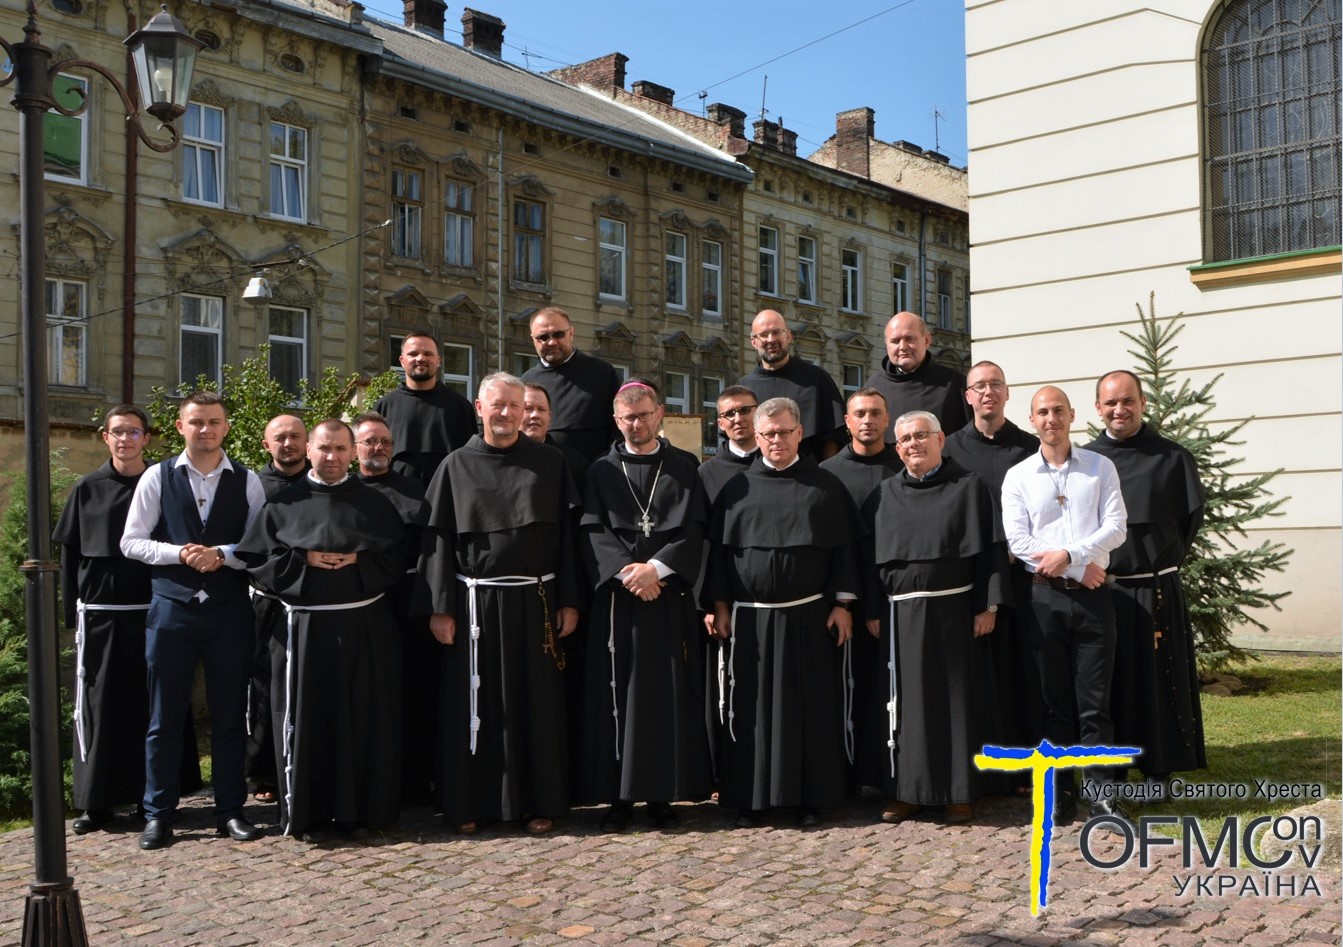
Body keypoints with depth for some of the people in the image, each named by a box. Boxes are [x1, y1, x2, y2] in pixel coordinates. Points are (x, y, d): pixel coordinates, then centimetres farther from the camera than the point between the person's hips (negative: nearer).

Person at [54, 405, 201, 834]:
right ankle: (98, 800, 11)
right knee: (100, 704, 3)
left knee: (151, 703, 5)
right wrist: (71, 613, 2)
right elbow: (70, 555, 7)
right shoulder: (87, 490, 5)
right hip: (99, 612, 0)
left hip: (151, 611, 0)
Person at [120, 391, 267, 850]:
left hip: (230, 609, 1)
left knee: (230, 715, 8)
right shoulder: (157, 477, 3)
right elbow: (131, 542, 1)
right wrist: (180, 554, -13)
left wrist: (221, 554, -14)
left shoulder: (247, 481, 4)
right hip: (171, 607, 0)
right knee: (165, 716, 5)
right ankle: (158, 813, 16)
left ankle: (230, 810, 18)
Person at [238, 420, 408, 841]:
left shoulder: (374, 502, 8)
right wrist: (303, 561, -11)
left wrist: (359, 561, -10)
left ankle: (358, 810, 15)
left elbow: (399, 556, 5)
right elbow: (255, 558, 1)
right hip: (305, 628, -1)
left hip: (365, 627, 1)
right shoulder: (283, 503, 6)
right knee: (307, 721, 1)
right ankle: (306, 813, 12)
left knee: (364, 719, 4)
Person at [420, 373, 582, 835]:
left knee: (536, 703, 5)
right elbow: (439, 538, 2)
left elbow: (565, 533, 4)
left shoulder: (549, 462, 5)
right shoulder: (457, 466, 5)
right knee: (473, 703, 5)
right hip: (475, 602, 0)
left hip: (535, 601, 0)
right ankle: (469, 802, 16)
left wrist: (568, 600, -1)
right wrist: (440, 608, -4)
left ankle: (539, 802, 16)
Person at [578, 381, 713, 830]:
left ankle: (663, 794, 7)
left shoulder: (684, 467, 9)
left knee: (670, 693, 0)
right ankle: (618, 794, 6)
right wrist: (627, 572, -14)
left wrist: (656, 567, -13)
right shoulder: (601, 471, 9)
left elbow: (693, 529, 0)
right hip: (617, 597, 0)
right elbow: (594, 533, 0)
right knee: (618, 694, 0)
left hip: (670, 596, 0)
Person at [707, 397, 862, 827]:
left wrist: (842, 604, -3)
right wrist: (720, 606, 2)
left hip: (809, 616, -1)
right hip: (750, 618, 1)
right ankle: (750, 798, 12)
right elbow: (719, 548, 8)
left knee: (812, 707, 3)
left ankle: (811, 796, 13)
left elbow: (843, 547, 3)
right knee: (751, 708, 4)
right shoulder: (737, 488, 7)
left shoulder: (825, 486, 4)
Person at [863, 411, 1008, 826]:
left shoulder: (969, 487, 1)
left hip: (953, 610, -3)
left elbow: (990, 548, -2)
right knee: (905, 702, 4)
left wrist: (987, 606, -9)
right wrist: (872, 611, 5)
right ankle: (907, 791, 13)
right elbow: (872, 557, 11)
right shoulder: (884, 495, 11)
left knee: (956, 699, 1)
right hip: (900, 615, 3)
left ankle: (958, 794, 10)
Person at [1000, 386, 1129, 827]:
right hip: (1045, 596, 1)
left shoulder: (1100, 468, 6)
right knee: (1056, 700, 6)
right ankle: (1060, 792, 14)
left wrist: (1069, 554, -15)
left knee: (1095, 701, -1)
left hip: (1093, 595, 0)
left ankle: (1100, 794, 5)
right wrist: (1082, 567, -8)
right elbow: (1017, 541, -3)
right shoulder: (1017, 477, 5)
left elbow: (1116, 527, -2)